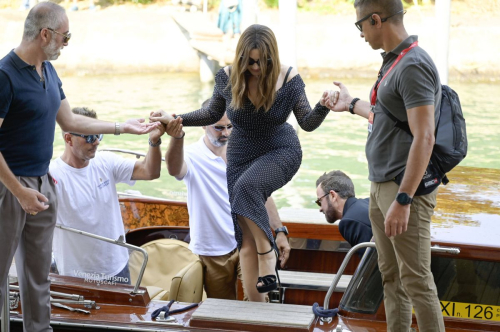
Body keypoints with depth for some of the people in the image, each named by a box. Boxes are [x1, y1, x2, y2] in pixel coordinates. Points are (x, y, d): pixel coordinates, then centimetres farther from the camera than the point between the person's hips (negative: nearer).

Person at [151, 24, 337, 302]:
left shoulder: (289, 79, -15)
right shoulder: (228, 78, -11)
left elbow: (308, 123, -10)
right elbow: (213, 114, 7)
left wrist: (323, 107, -30)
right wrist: (176, 120, -4)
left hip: (280, 152, -3)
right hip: (242, 157, 3)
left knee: (247, 187, -38)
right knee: (247, 241, -1)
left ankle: (268, 255, -22)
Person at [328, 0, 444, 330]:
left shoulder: (413, 65, -17)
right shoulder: (394, 62, 14)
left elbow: (424, 137, -23)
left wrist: (402, 200, -26)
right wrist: (352, 104, 43)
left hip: (405, 190, -10)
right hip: (381, 187, 10)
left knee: (416, 280, -8)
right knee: (391, 276, 13)